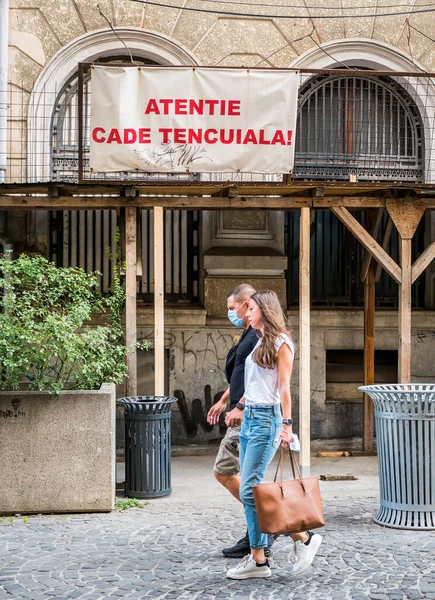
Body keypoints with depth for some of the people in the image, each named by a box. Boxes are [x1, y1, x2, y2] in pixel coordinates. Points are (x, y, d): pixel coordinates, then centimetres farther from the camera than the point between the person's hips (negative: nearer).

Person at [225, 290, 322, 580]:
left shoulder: (281, 343, -7)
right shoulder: (259, 342, 18)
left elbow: (284, 387, -13)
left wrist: (287, 424, -19)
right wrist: (238, 408, 25)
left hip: (267, 418, -9)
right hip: (250, 418, 9)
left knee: (249, 490, -12)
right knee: (252, 491, 6)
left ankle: (303, 537, -3)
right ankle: (258, 558, 10)